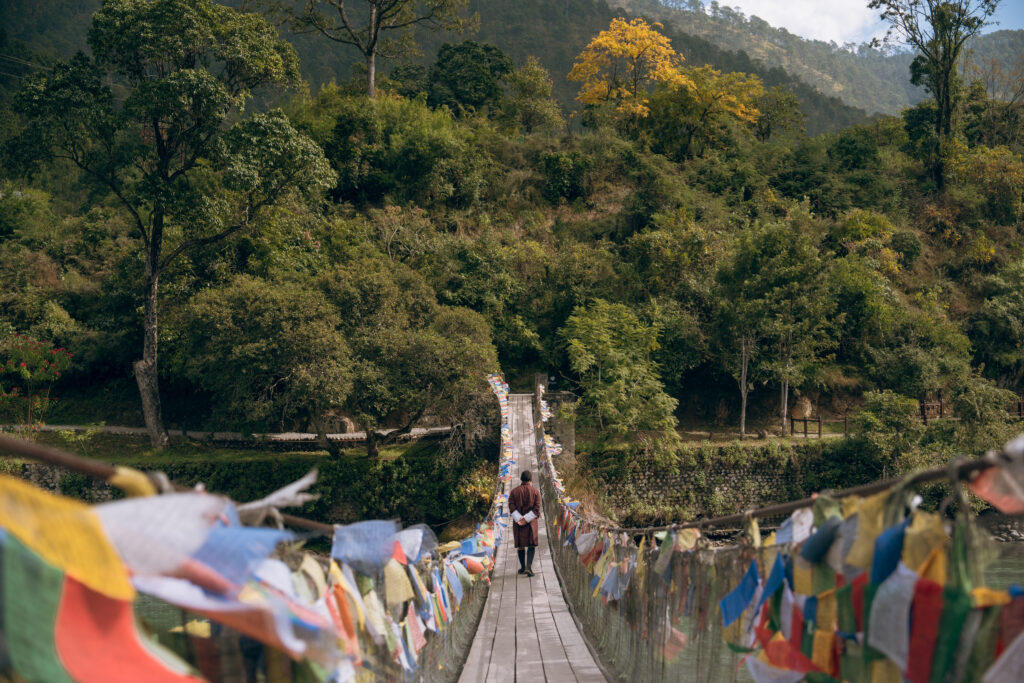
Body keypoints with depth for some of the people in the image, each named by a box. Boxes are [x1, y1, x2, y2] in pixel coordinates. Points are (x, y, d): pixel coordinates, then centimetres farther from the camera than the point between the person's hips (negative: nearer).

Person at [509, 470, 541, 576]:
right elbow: (537, 508, -12)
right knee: (531, 545, 1)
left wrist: (519, 519, -15)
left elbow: (511, 508, -11)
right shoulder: (535, 492, -5)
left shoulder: (514, 491, -2)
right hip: (531, 523, -1)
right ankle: (528, 567, -17)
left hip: (517, 522, 1)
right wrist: (526, 519, -13)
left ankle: (522, 567, 21)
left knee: (520, 544, 14)